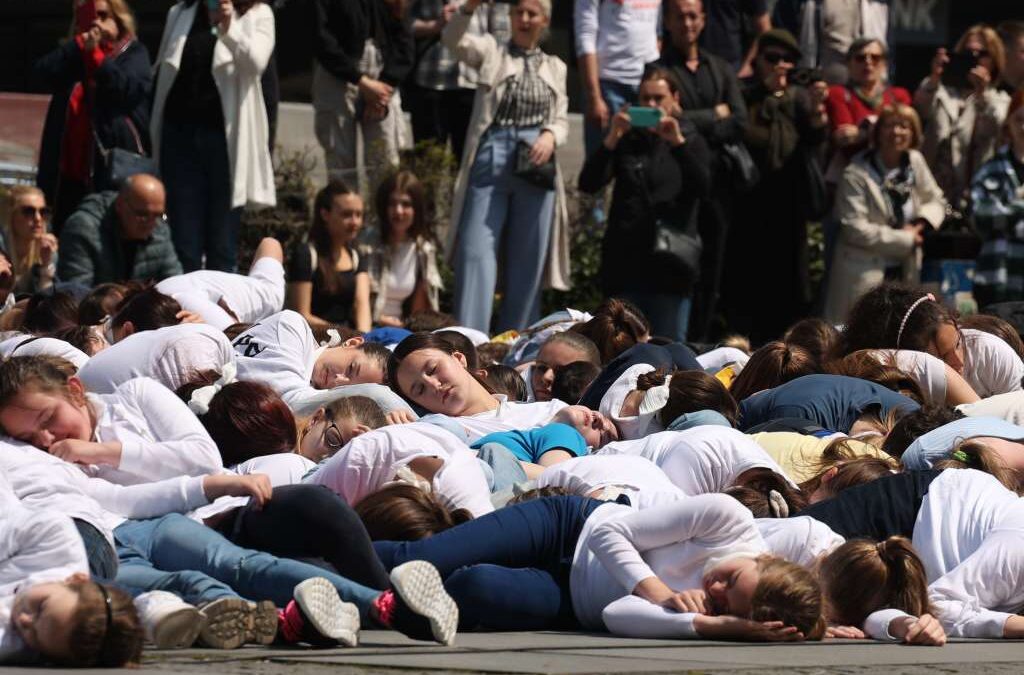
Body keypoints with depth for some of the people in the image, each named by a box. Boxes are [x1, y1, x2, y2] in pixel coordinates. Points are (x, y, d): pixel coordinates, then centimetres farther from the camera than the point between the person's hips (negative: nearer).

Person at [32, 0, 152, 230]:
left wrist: (95, 55, -11)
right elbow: (41, 73, 0)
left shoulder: (134, 53, 6)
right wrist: (79, 46, -6)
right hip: (70, 171, 5)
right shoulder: (72, 53, 19)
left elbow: (130, 89, -14)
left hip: (116, 166, -5)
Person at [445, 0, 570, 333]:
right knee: (476, 252, -10)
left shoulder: (555, 68, 19)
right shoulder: (491, 52, 12)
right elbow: (453, 39, -6)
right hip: (491, 161, -2)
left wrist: (550, 136, -9)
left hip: (535, 165, 2)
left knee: (527, 262, 3)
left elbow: (562, 120, 14)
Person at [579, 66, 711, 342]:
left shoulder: (690, 140, 11)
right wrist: (611, 140, -13)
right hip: (626, 260, 2)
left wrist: (678, 143, -19)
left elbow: (704, 187, -9)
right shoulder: (627, 141, 13)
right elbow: (588, 184, -1)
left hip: (670, 259, -2)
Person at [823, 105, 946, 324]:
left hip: (905, 273, 6)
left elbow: (936, 201, 16)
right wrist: (905, 240, -13)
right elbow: (855, 229, -19)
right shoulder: (856, 175, -13)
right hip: (864, 277, -6)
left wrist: (921, 222, -9)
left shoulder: (915, 162, 5)